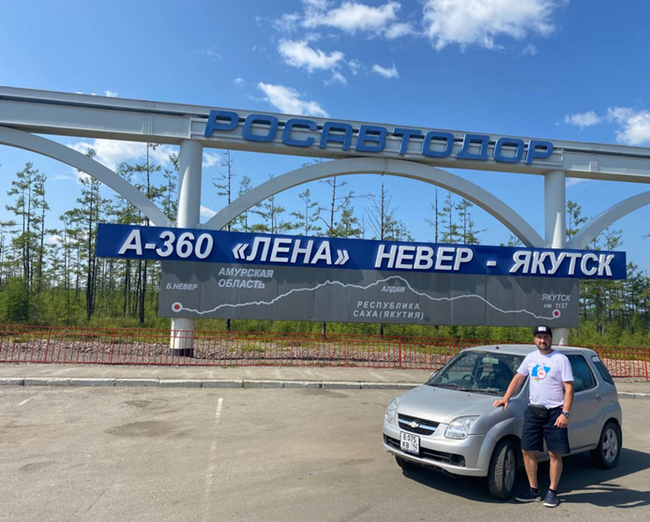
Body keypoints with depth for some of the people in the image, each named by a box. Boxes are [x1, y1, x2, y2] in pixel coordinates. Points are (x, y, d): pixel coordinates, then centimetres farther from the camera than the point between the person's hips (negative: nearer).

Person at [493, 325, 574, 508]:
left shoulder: (561, 359, -5)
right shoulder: (531, 358, 10)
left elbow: (569, 388, -9)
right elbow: (518, 378, 18)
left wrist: (565, 413, -17)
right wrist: (506, 398, 10)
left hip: (554, 412, -5)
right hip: (533, 411, 5)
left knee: (555, 454, 2)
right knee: (527, 450, 5)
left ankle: (552, 492, 17)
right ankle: (533, 490, 18)